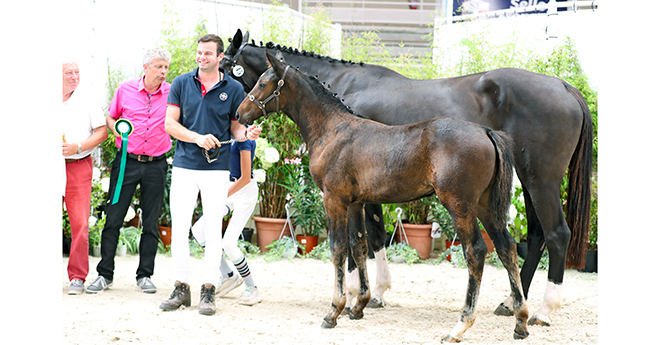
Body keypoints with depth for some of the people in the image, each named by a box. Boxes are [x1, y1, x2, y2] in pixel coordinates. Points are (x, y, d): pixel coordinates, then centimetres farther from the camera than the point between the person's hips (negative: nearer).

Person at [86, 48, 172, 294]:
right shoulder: (125, 89, 3)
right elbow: (110, 116, 14)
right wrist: (117, 129, -5)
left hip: (156, 165, 0)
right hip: (127, 161, 0)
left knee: (151, 223, 5)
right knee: (113, 218, 0)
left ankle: (145, 275, 14)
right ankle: (105, 274, 8)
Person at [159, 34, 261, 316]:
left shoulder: (233, 89, 2)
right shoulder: (181, 84, 4)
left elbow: (235, 127, 9)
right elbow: (170, 124, 1)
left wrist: (247, 134, -14)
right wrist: (197, 138, -14)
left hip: (217, 168, -1)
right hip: (184, 165, 1)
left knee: (213, 231, 1)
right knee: (179, 228, 2)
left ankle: (208, 291, 8)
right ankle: (181, 288, 12)